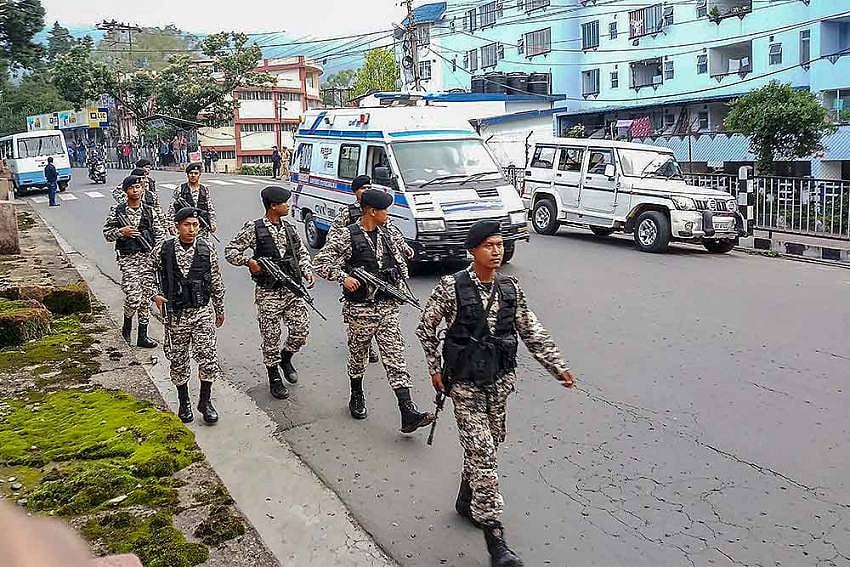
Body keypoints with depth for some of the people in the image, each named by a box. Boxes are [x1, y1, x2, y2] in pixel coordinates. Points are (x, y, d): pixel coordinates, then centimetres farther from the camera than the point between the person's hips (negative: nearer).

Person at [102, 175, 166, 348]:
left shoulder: (150, 211, 7)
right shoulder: (117, 211, 0)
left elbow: (159, 235, 8)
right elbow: (106, 233, 5)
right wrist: (121, 232, -15)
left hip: (148, 256, 3)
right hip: (128, 258, -3)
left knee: (145, 297, 7)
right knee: (133, 298, -13)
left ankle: (142, 336, 16)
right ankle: (127, 326, 18)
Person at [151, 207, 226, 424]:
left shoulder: (207, 249, -3)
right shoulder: (162, 250, -5)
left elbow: (216, 281, 6)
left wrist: (220, 309, 12)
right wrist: (156, 295, -4)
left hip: (203, 311, 0)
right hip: (175, 313, 0)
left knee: (208, 357, -3)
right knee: (178, 360, 10)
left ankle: (205, 401, 16)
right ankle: (184, 402, 27)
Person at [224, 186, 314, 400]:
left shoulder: (289, 228, 9)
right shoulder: (254, 228, -7)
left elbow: (302, 251, 19)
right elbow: (230, 251, -3)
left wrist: (307, 270, 3)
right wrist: (249, 262, -18)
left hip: (293, 289, 5)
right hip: (268, 293, -5)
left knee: (301, 331, 2)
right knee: (271, 337, 3)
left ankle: (285, 358, 32)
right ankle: (274, 379, 20)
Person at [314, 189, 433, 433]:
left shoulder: (385, 236, 9)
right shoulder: (345, 236, -8)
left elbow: (401, 264, 22)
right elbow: (321, 262, -11)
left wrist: (399, 284, 6)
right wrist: (343, 277, -24)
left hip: (387, 307, 4)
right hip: (360, 309, -4)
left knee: (395, 357, -2)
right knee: (358, 355, 13)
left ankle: (408, 414, -7)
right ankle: (357, 396, 39)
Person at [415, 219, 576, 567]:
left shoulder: (511, 289, 1)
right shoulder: (451, 287, -12)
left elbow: (532, 332, 7)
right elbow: (425, 328, -1)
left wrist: (558, 366, 2)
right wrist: (435, 369, -1)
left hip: (500, 381, 5)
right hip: (466, 383, -5)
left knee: (486, 447, 17)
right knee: (482, 454, -7)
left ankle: (467, 501, 42)